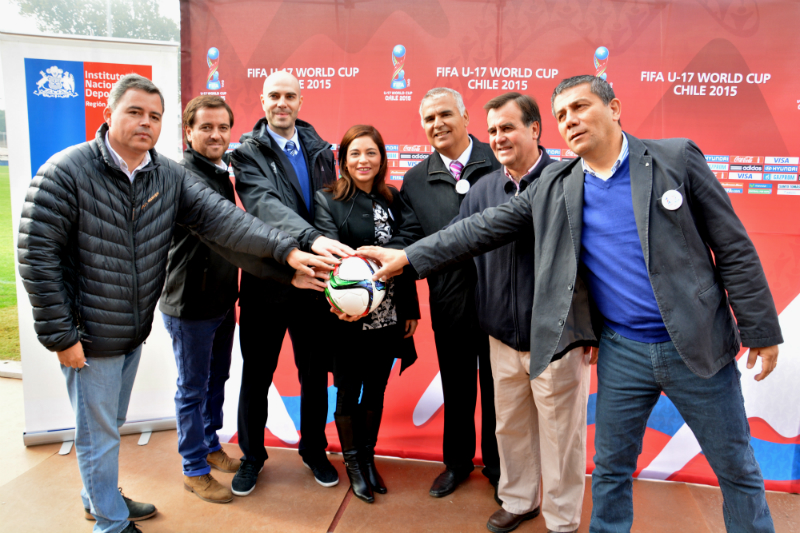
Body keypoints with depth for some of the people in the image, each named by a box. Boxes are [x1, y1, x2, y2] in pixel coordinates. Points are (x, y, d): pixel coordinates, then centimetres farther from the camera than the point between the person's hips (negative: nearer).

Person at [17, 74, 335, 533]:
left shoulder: (169, 176, -3)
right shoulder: (67, 171, -17)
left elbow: (221, 217, -15)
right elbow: (37, 254, -17)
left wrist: (285, 248, -29)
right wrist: (60, 335, -17)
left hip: (135, 331, 6)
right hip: (89, 335, -5)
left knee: (112, 423, 25)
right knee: (98, 431, 11)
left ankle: (101, 496, 48)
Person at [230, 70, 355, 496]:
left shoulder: (320, 150, 8)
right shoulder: (248, 153, -6)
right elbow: (264, 204, -25)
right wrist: (312, 239, -42)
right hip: (266, 283, -3)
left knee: (315, 374, 15)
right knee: (256, 376, 11)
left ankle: (314, 451, 37)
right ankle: (252, 457, 33)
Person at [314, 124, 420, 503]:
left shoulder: (393, 199, 6)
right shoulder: (327, 200, -7)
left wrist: (411, 309, 8)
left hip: (388, 316, 4)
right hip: (349, 318, -4)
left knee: (375, 390, 16)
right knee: (348, 391, 12)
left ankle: (368, 457, 36)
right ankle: (352, 463, 33)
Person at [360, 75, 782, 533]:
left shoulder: (676, 158, -6)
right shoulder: (555, 187, 1)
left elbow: (735, 249, -4)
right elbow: (484, 228, 1)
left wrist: (761, 332, -4)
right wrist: (408, 256, -3)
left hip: (697, 345, -1)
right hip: (622, 352, 2)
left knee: (737, 468, 14)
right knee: (611, 467, 14)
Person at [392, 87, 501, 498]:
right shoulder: (415, 180, 4)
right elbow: (409, 238, -4)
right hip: (451, 304, 2)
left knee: (496, 386, 16)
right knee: (456, 389, 19)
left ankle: (496, 464, 40)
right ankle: (457, 461, 43)